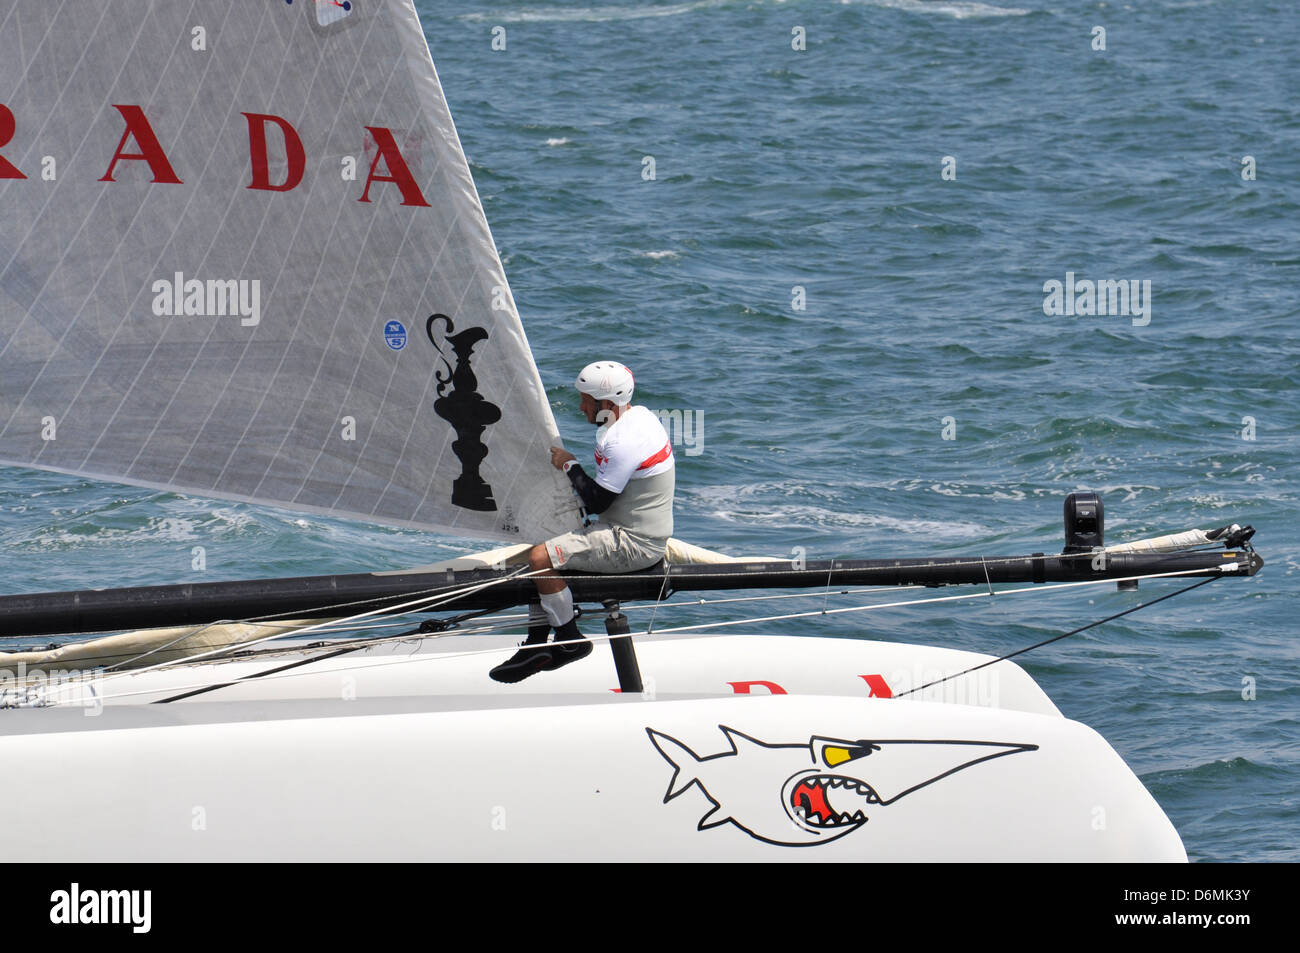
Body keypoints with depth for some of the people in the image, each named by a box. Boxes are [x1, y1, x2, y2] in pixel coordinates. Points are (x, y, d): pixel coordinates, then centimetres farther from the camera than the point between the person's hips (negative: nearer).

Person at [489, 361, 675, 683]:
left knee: (541, 557, -21)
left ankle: (570, 641, -7)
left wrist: (570, 466, -7)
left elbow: (596, 502, -20)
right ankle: (536, 645, 9)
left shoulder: (622, 442, -24)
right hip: (638, 532, 11)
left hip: (633, 544, -11)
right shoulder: (640, 416, 10)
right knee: (540, 547, 13)